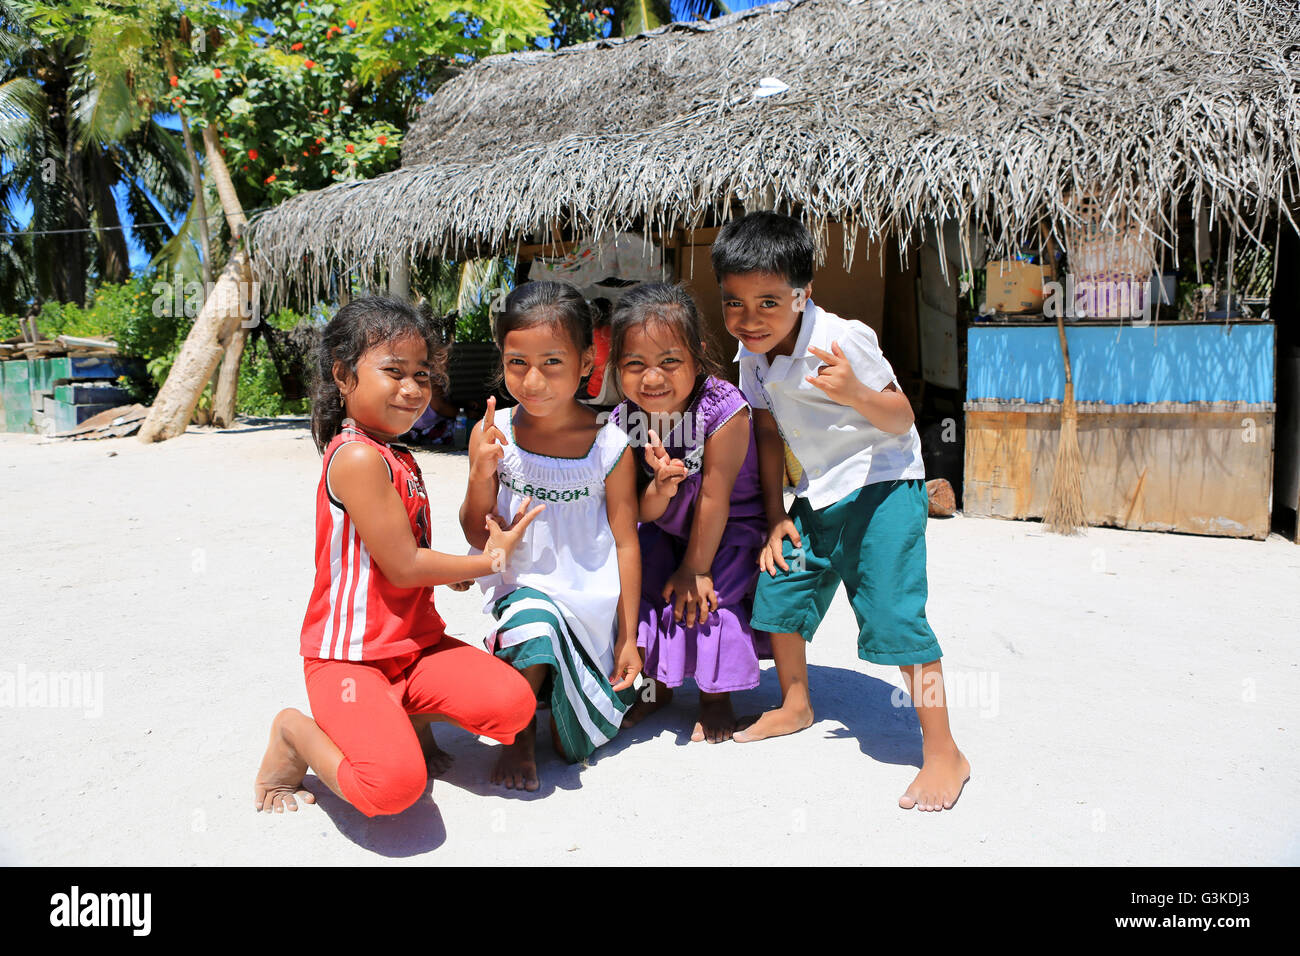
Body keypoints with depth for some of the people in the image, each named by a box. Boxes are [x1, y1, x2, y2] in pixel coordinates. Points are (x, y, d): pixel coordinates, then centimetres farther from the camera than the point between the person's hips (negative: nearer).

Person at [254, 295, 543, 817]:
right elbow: (402, 567, -18)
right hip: (349, 657, -8)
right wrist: (489, 560, -5)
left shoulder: (397, 459, 13)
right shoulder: (358, 457, -18)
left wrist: (454, 568, 2)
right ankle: (297, 732, 4)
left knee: (512, 703, -13)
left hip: (415, 643, 8)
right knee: (394, 785, -26)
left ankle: (409, 717, 13)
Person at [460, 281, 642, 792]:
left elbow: (626, 542, -5)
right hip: (523, 586, 0)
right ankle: (519, 736, -11)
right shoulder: (494, 433, -8)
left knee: (578, 743, 1)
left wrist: (628, 637, -2)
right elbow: (477, 537, -2)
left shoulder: (609, 444, -12)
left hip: (592, 598, 0)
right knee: (535, 620, -36)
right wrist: (481, 474, -22)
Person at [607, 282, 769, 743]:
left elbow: (714, 497, -23)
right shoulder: (624, 420, -18)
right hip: (665, 529, 5)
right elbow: (643, 513, -14)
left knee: (708, 594, -18)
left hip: (730, 528, -4)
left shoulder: (722, 408, -31)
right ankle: (657, 682, 15)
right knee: (637, 574, -9)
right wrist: (659, 489, -38)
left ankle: (716, 697, 8)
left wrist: (696, 568, -15)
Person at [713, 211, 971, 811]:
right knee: (779, 586, 11)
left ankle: (943, 753, -1)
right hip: (818, 495, 8)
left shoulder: (841, 340, -22)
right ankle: (795, 706, 35)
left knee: (892, 612, -15)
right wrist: (775, 515, 8)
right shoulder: (753, 355, -1)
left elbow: (901, 420, -19)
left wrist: (854, 392, -39)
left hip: (883, 485, -8)